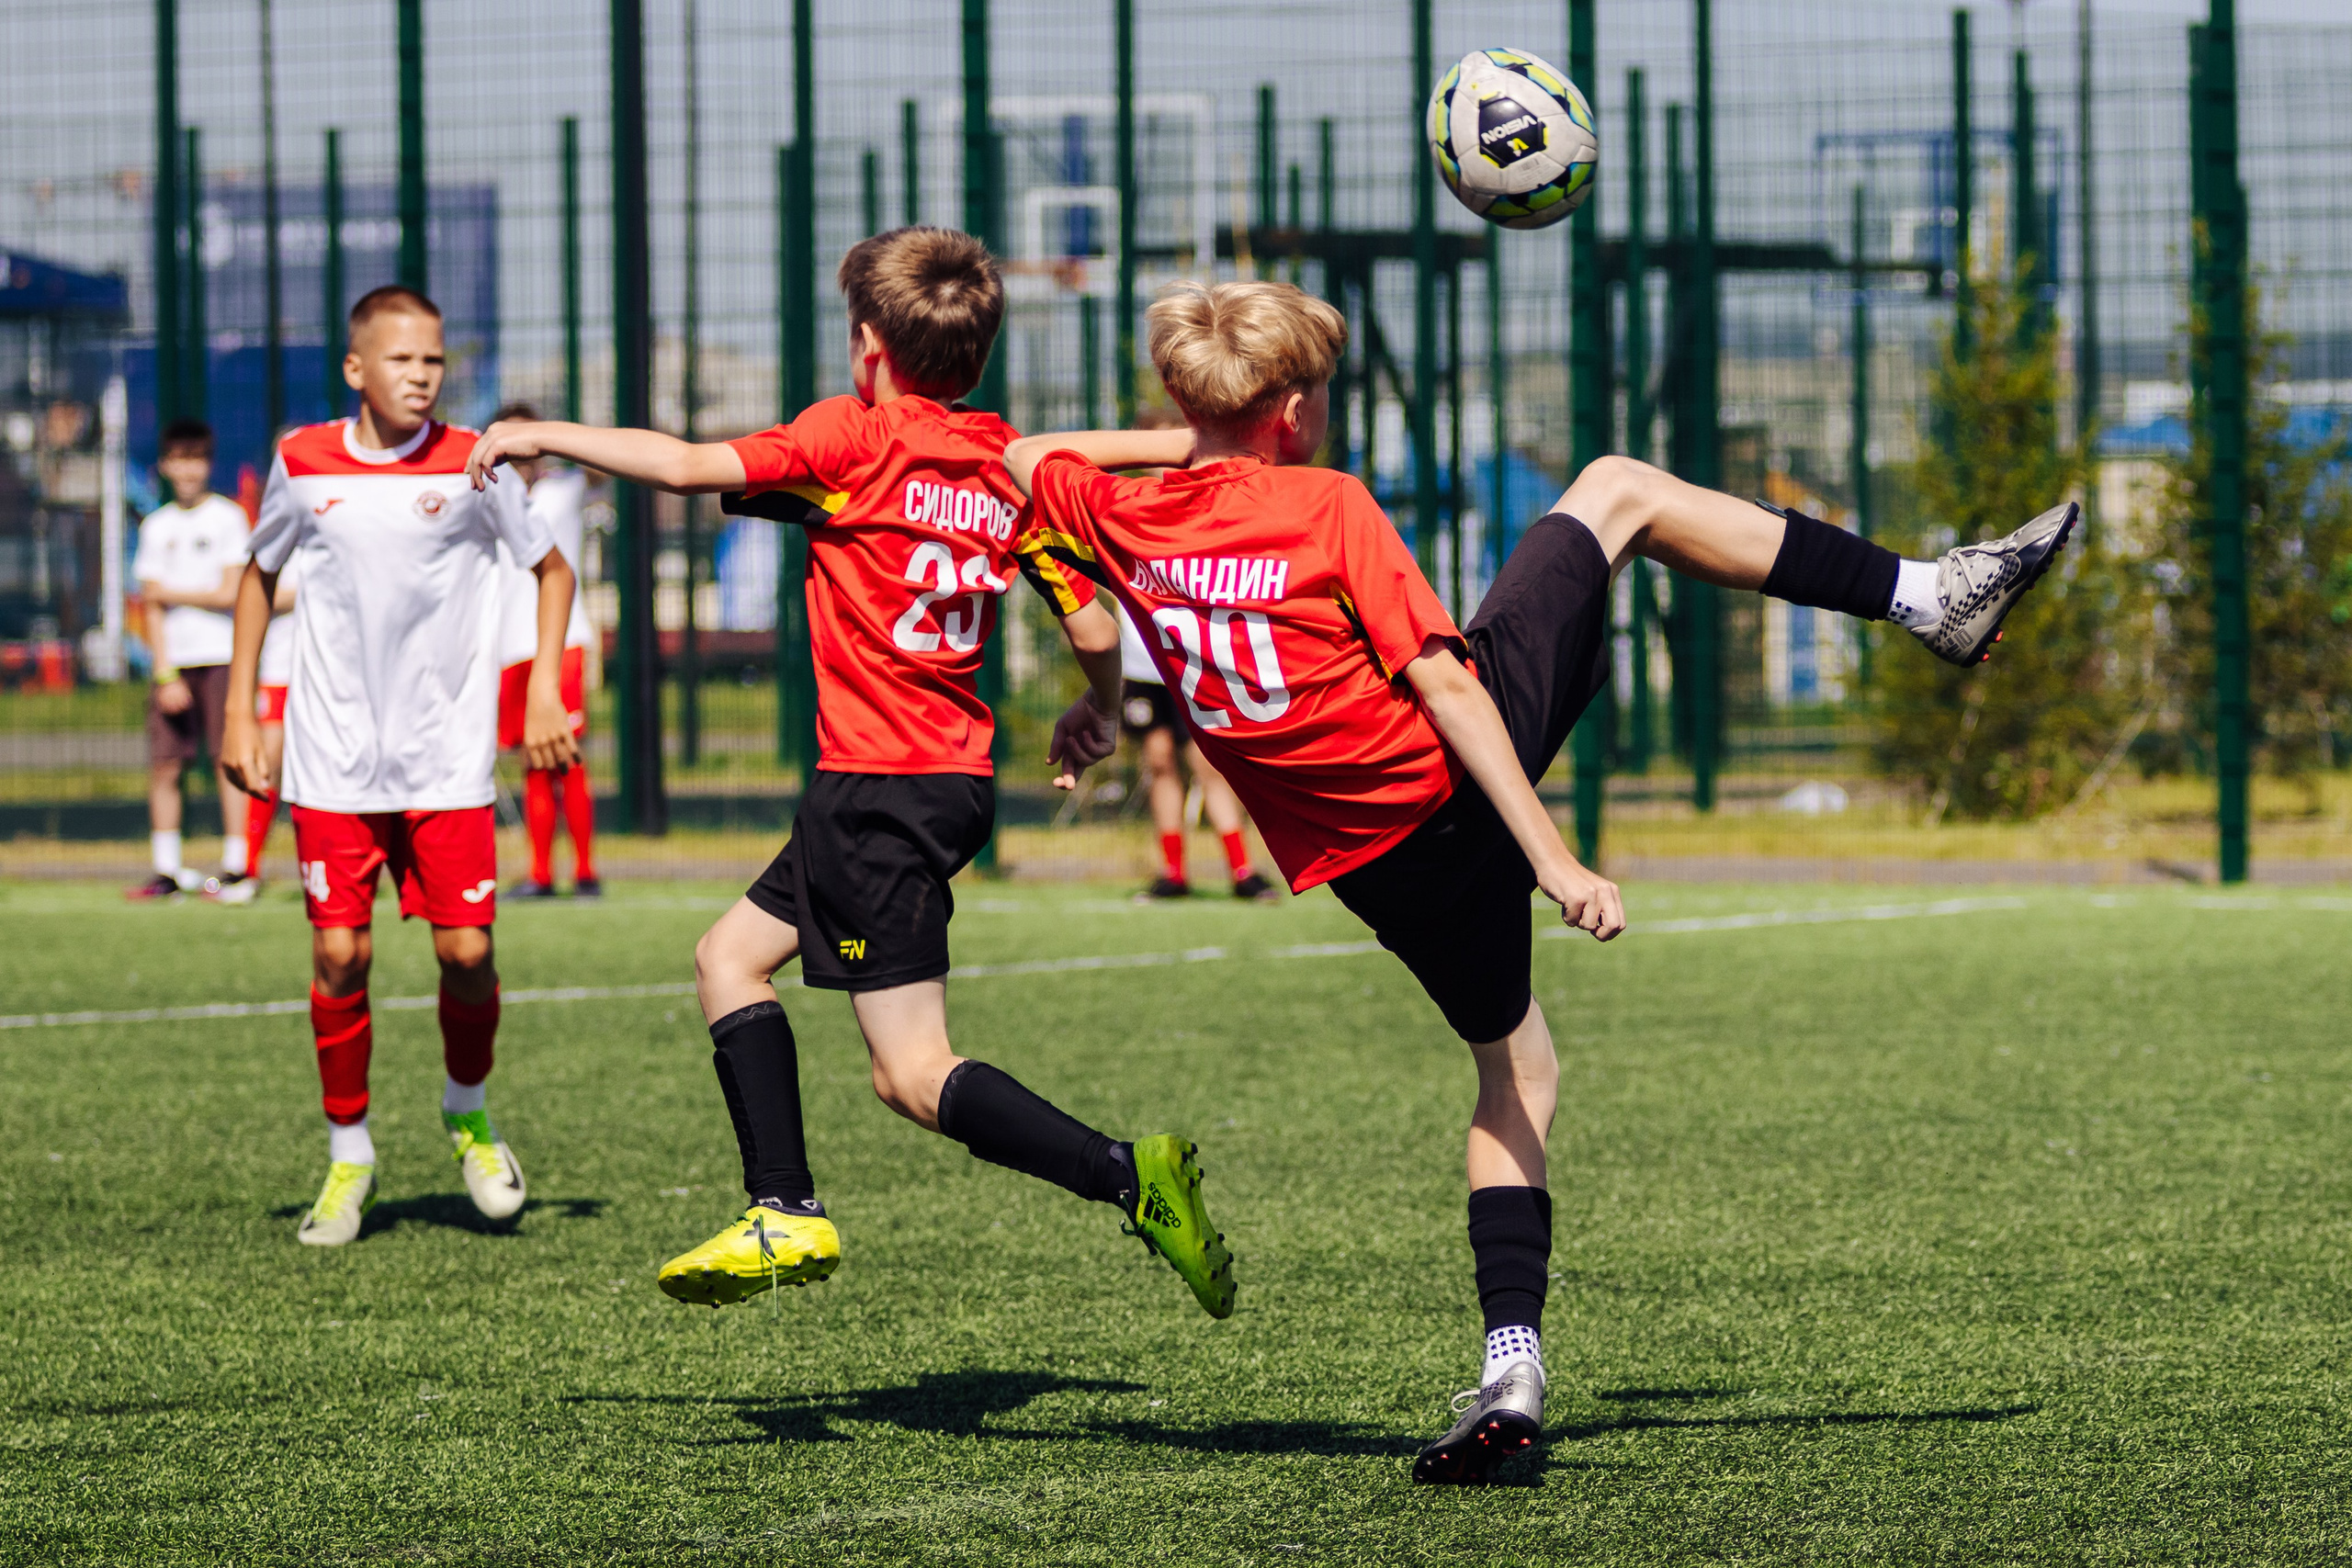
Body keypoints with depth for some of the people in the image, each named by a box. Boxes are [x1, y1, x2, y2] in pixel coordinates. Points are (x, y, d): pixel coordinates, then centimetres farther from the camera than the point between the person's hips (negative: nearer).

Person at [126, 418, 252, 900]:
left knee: (228, 763, -6)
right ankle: (166, 872, 5)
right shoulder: (156, 526, 12)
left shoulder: (228, 517, 1)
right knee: (164, 766, 0)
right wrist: (165, 674, -2)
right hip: (174, 660, 4)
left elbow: (229, 595, -5)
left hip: (222, 657, -4)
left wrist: (168, 593, 2)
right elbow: (152, 607, 8)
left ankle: (235, 867, -4)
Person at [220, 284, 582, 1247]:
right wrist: (239, 711, 11)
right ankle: (348, 1156, 12)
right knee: (339, 954, -5)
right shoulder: (303, 463, 0)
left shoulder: (469, 464, -4)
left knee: (466, 950, -5)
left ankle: (468, 1113, 24)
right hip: (333, 760, 1)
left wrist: (545, 687, -2)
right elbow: (260, 575, 16)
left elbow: (552, 568, 9)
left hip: (448, 759, -1)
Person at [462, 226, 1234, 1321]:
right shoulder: (1009, 466, 7)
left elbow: (687, 467, -13)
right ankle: (785, 1217, 17)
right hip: (958, 777, 8)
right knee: (731, 954, 20)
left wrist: (542, 436, 0)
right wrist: (1099, 715, 27)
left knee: (918, 1078, -9)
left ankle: (1130, 1177, -23)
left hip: (877, 785, -8)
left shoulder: (857, 436, -10)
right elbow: (1096, 632, 6)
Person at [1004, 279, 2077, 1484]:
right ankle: (1930, 596, 13)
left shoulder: (1123, 520, 0)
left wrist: (1180, 441, 22)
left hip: (1375, 866, 5)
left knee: (1515, 1073, 22)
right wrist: (1550, 856, -19)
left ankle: (1511, 1363, 5)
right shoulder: (1324, 506, -13)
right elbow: (1438, 682, -17)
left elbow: (1023, 461, 23)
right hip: (1455, 773, -4)